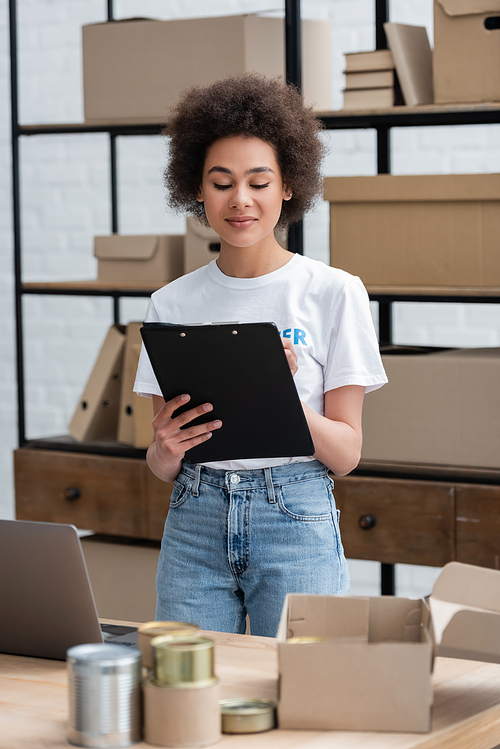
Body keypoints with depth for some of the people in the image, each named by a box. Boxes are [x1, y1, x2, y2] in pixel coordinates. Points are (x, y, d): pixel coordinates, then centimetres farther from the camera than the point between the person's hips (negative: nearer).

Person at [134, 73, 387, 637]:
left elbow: (346, 453, -3)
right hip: (195, 522, 2)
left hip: (296, 523, -2)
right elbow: (163, 467, 8)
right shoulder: (173, 303, 6)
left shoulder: (334, 293, -2)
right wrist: (165, 450, -15)